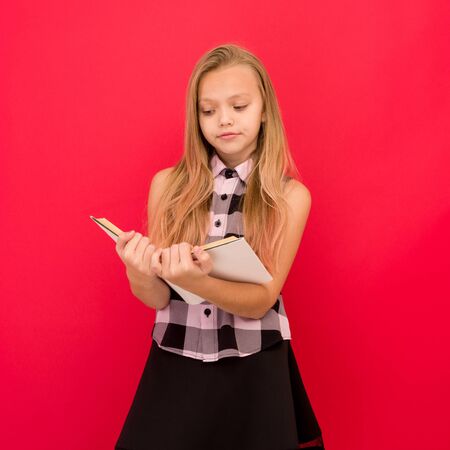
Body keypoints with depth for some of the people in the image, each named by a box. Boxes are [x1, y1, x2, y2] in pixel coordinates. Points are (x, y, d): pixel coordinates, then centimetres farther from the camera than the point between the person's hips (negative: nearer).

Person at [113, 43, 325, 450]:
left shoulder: (291, 196, -7)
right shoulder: (168, 185, -4)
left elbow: (261, 300, -13)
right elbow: (157, 298, -4)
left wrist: (194, 282, -31)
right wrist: (140, 275, -27)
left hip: (255, 372, -1)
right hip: (174, 366, 1)